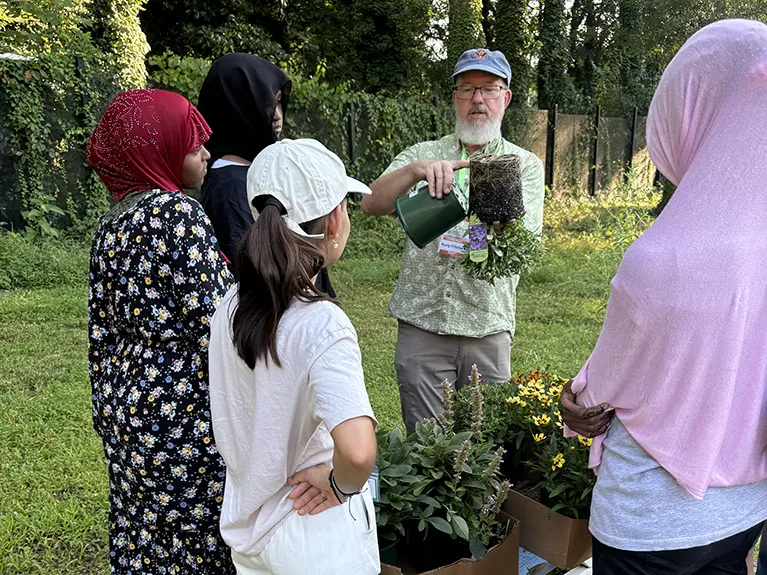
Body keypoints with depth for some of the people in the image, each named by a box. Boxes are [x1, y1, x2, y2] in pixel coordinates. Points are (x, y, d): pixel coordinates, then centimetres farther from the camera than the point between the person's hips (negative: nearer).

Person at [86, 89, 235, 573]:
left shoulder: (113, 223, 8)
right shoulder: (177, 213, -17)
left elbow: (101, 333, 12)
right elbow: (214, 325, -20)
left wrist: (113, 406, 21)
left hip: (126, 411, 9)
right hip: (183, 419, -9)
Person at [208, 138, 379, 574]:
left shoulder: (231, 307, -7)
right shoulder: (323, 324, -27)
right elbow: (358, 450, -40)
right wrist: (341, 485, -21)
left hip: (244, 523, 6)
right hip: (317, 540, -6)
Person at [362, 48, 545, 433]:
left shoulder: (524, 165, 7)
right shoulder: (422, 155, 9)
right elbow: (372, 204, -7)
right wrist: (416, 169, -25)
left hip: (488, 329, 0)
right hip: (422, 324, 0)